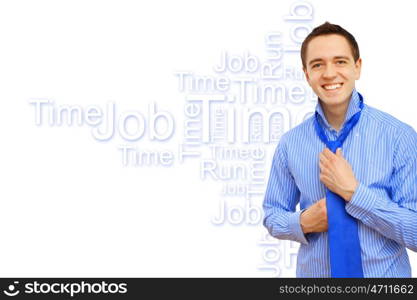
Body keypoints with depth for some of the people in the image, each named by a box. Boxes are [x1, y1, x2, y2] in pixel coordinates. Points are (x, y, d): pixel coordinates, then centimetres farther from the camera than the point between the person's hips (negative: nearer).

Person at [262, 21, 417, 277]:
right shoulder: (291, 143, -5)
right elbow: (272, 216, 5)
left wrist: (353, 191, -22)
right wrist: (304, 223, -14)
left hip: (383, 273, -2)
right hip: (312, 272, 2)